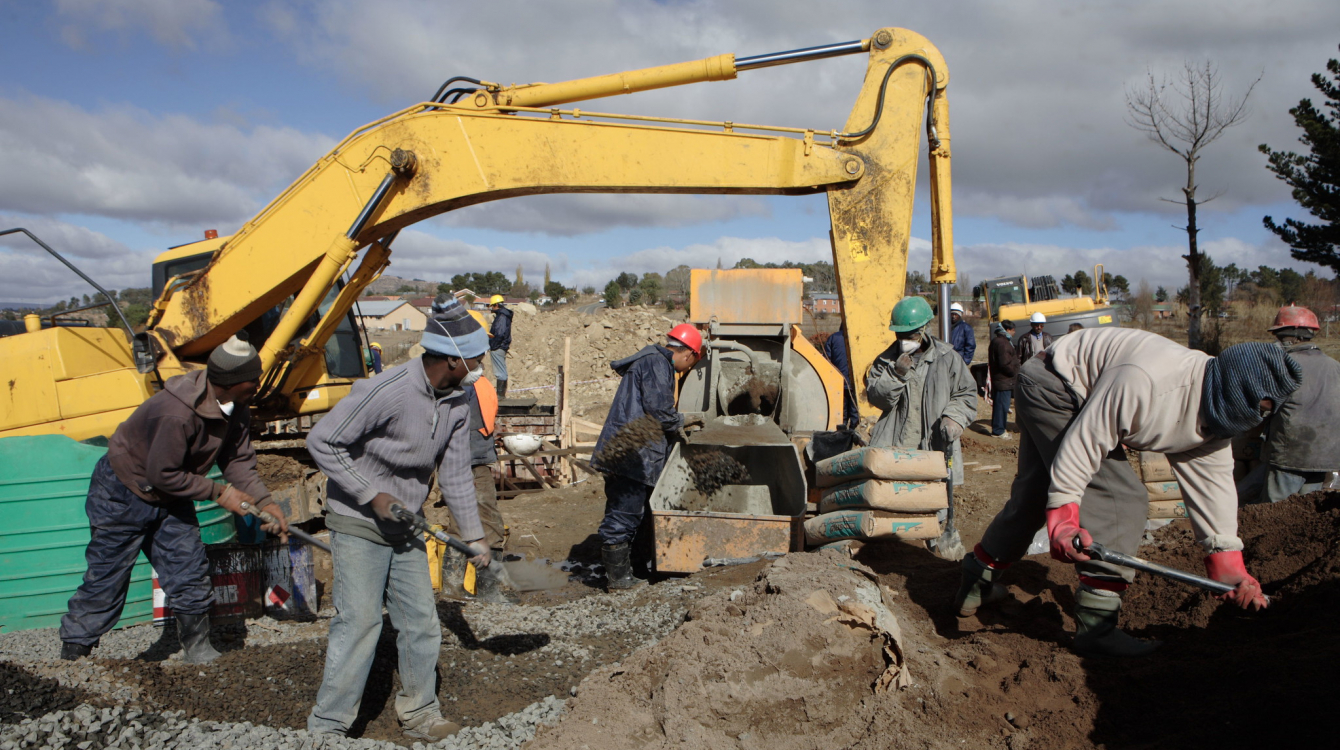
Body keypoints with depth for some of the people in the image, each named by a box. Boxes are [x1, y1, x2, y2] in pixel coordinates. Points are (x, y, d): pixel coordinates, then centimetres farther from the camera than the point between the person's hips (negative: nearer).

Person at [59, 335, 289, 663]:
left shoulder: (235, 406, -10)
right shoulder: (177, 414, -36)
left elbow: (237, 458, -4)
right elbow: (163, 474, -28)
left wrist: (264, 501, -16)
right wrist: (218, 492, -21)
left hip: (169, 499, 7)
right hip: (123, 495, -7)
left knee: (191, 575, 6)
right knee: (105, 583, 1)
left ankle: (198, 649, 21)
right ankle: (71, 657, 16)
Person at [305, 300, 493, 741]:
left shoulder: (457, 404, -2)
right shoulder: (386, 391, -25)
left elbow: (455, 473, 8)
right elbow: (322, 443, -20)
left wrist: (473, 536, 9)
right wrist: (372, 495, -20)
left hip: (405, 527, 7)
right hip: (358, 525, -7)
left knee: (421, 622, 10)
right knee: (359, 621, -8)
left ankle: (419, 714, 27)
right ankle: (326, 727, 6)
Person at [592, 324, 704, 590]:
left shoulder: (651, 361, 23)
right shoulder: (657, 363, -10)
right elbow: (658, 408, -17)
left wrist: (679, 421, 29)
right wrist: (677, 425, 0)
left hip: (624, 454, 11)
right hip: (631, 454, -11)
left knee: (624, 515, 16)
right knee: (624, 515, -4)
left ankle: (620, 571, 24)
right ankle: (618, 577, 2)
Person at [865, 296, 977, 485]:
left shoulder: (947, 358, 6)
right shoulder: (887, 360, 10)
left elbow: (966, 393, 9)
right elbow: (875, 396, 1)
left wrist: (954, 418, -8)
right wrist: (896, 374, -13)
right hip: (893, 446, 1)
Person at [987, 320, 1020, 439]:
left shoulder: (995, 341, 15)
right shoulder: (1003, 343, -19)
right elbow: (1005, 364, -24)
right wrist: (1015, 372, -9)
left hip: (998, 379, 11)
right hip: (1004, 381, -11)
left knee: (999, 405, 16)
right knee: (1002, 405, -5)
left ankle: (997, 428, 22)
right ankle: (998, 430, 0)